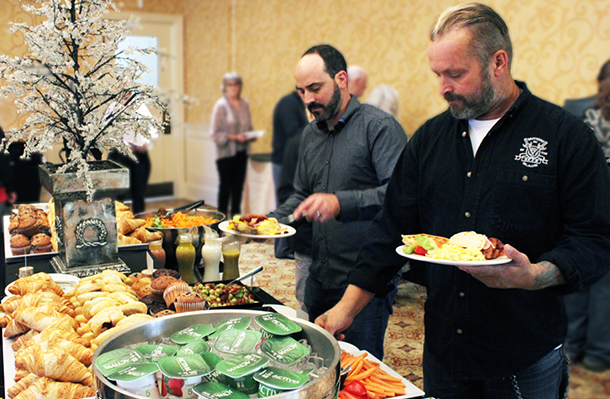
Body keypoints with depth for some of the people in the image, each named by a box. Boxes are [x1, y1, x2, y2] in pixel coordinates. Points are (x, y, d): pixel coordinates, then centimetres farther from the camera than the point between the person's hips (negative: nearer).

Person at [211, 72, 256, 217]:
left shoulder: (245, 104, 8)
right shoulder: (221, 105, -7)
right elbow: (215, 134, -9)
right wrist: (234, 137, -19)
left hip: (242, 152, 5)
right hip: (226, 153, -5)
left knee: (238, 187, 9)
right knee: (225, 187, 1)